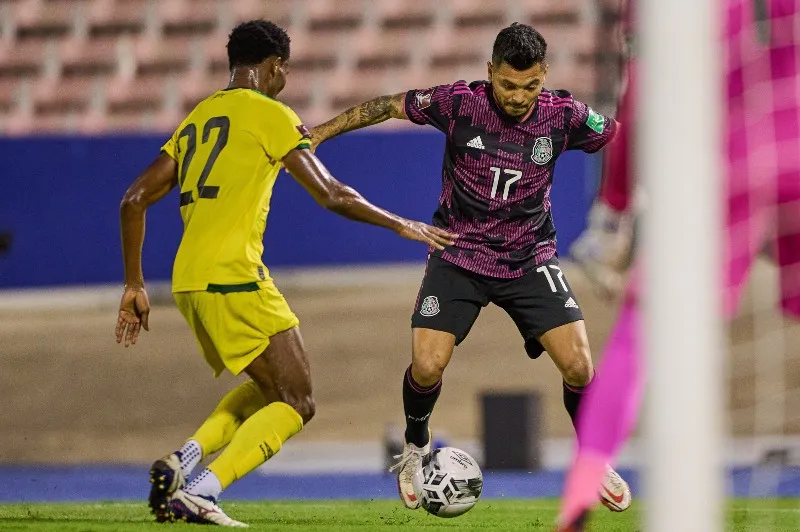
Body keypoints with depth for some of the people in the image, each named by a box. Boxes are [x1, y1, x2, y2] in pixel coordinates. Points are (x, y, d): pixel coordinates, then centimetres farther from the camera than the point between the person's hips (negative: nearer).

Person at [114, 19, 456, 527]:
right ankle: (202, 493, -18)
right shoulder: (269, 114, -1)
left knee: (266, 386, 23)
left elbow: (134, 201, 17)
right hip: (235, 278, -8)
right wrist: (402, 225, 8)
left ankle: (181, 462, 5)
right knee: (297, 403, -2)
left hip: (188, 284, 8)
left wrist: (135, 286, 20)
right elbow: (332, 196, -5)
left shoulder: (196, 120, 20)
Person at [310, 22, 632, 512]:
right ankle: (416, 448, 19)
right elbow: (389, 106, -4)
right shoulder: (459, 104, -17)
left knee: (578, 364, -13)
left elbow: (620, 137, 4)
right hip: (459, 257, -1)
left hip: (530, 260, 1)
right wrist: (317, 134, -2)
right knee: (427, 366, -15)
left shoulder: (563, 116, -13)